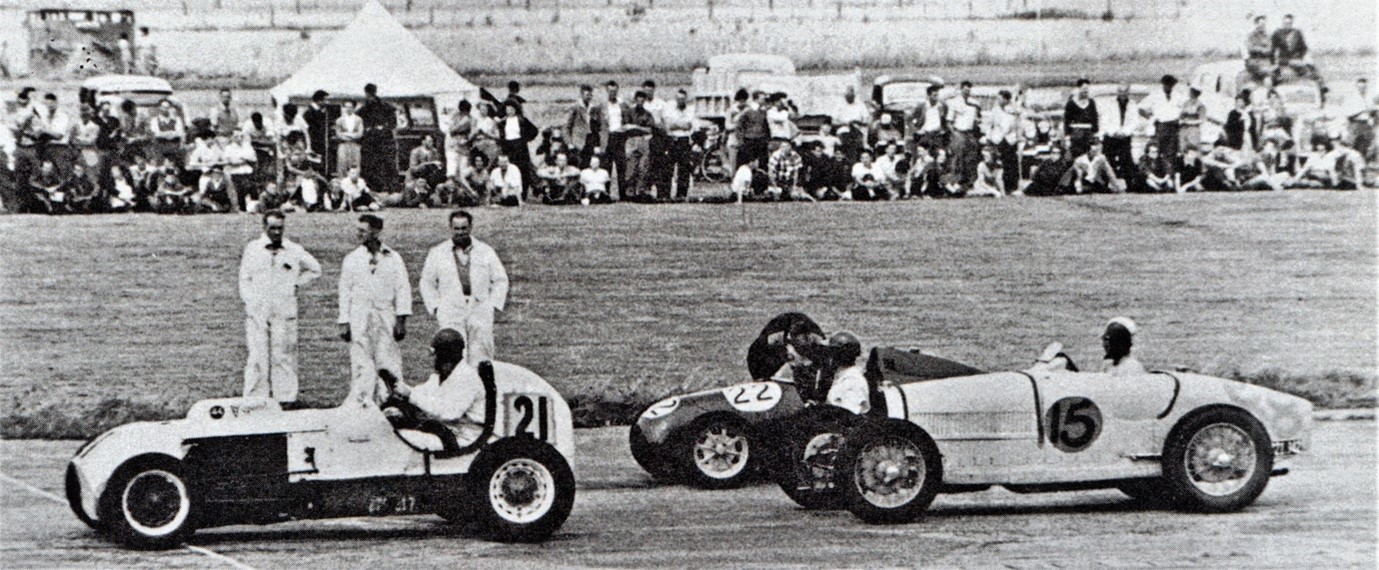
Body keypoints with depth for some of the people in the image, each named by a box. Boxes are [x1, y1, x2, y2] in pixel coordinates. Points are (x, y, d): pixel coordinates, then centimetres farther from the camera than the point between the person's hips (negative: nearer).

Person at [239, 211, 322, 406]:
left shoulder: (294, 251, 7)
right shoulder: (252, 249, 6)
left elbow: (314, 270, 21)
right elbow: (245, 279, 10)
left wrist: (297, 284, 10)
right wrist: (249, 302, 0)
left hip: (285, 311, 1)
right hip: (257, 310, -1)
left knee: (284, 356, -1)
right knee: (257, 356, -5)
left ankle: (285, 397, 3)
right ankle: (255, 400, -3)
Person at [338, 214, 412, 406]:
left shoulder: (393, 258, 6)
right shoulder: (352, 259, 9)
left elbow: (403, 289, 4)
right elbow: (345, 291, 9)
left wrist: (401, 320, -5)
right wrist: (343, 322, 3)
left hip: (386, 318, 0)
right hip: (359, 319, 0)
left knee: (388, 363, -3)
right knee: (361, 364, -2)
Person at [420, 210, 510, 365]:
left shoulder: (486, 251, 12)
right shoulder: (437, 253, 12)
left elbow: (500, 280, 17)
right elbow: (427, 283, 16)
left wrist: (493, 305, 5)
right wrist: (435, 308, 5)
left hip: (480, 313, 1)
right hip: (450, 314, -1)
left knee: (481, 357, -4)